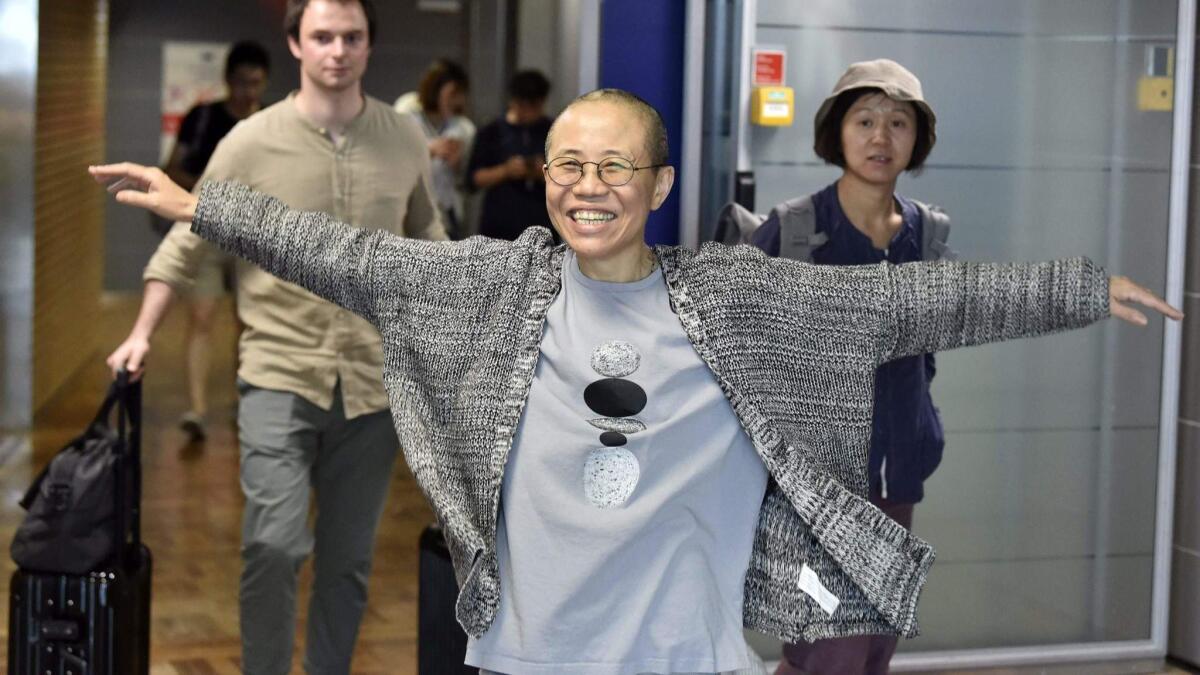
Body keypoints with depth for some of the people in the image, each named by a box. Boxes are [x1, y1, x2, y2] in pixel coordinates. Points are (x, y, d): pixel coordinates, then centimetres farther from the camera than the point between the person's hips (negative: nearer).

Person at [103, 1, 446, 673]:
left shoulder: (406, 139, 3)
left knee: (348, 560, 9)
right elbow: (187, 242, 3)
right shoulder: (252, 142, -5)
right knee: (275, 545, -15)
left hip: (375, 384, 3)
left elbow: (427, 240, 18)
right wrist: (143, 333, -3)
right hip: (279, 377, -2)